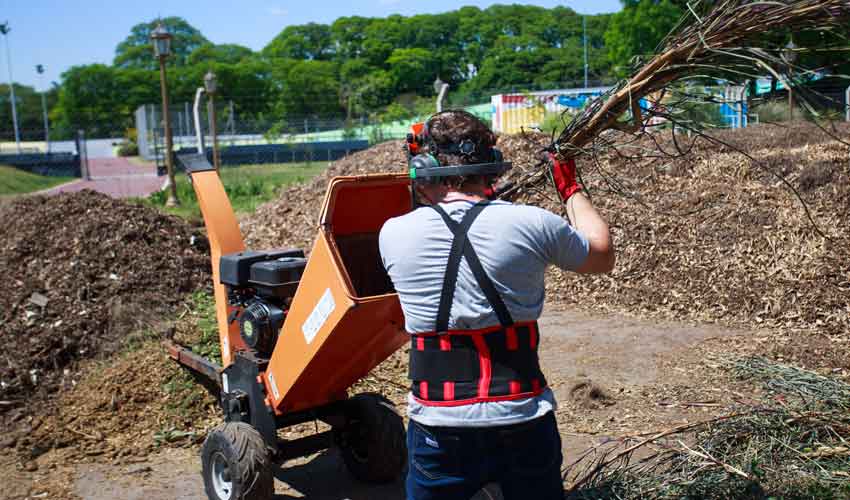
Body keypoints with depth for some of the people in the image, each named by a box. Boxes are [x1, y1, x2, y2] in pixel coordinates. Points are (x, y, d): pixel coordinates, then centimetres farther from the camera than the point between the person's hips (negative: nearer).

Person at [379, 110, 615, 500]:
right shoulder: (531, 224, -9)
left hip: (439, 428, 0)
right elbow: (602, 256, 11)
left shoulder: (392, 234, -6)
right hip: (523, 425, 0)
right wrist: (571, 189, 22)